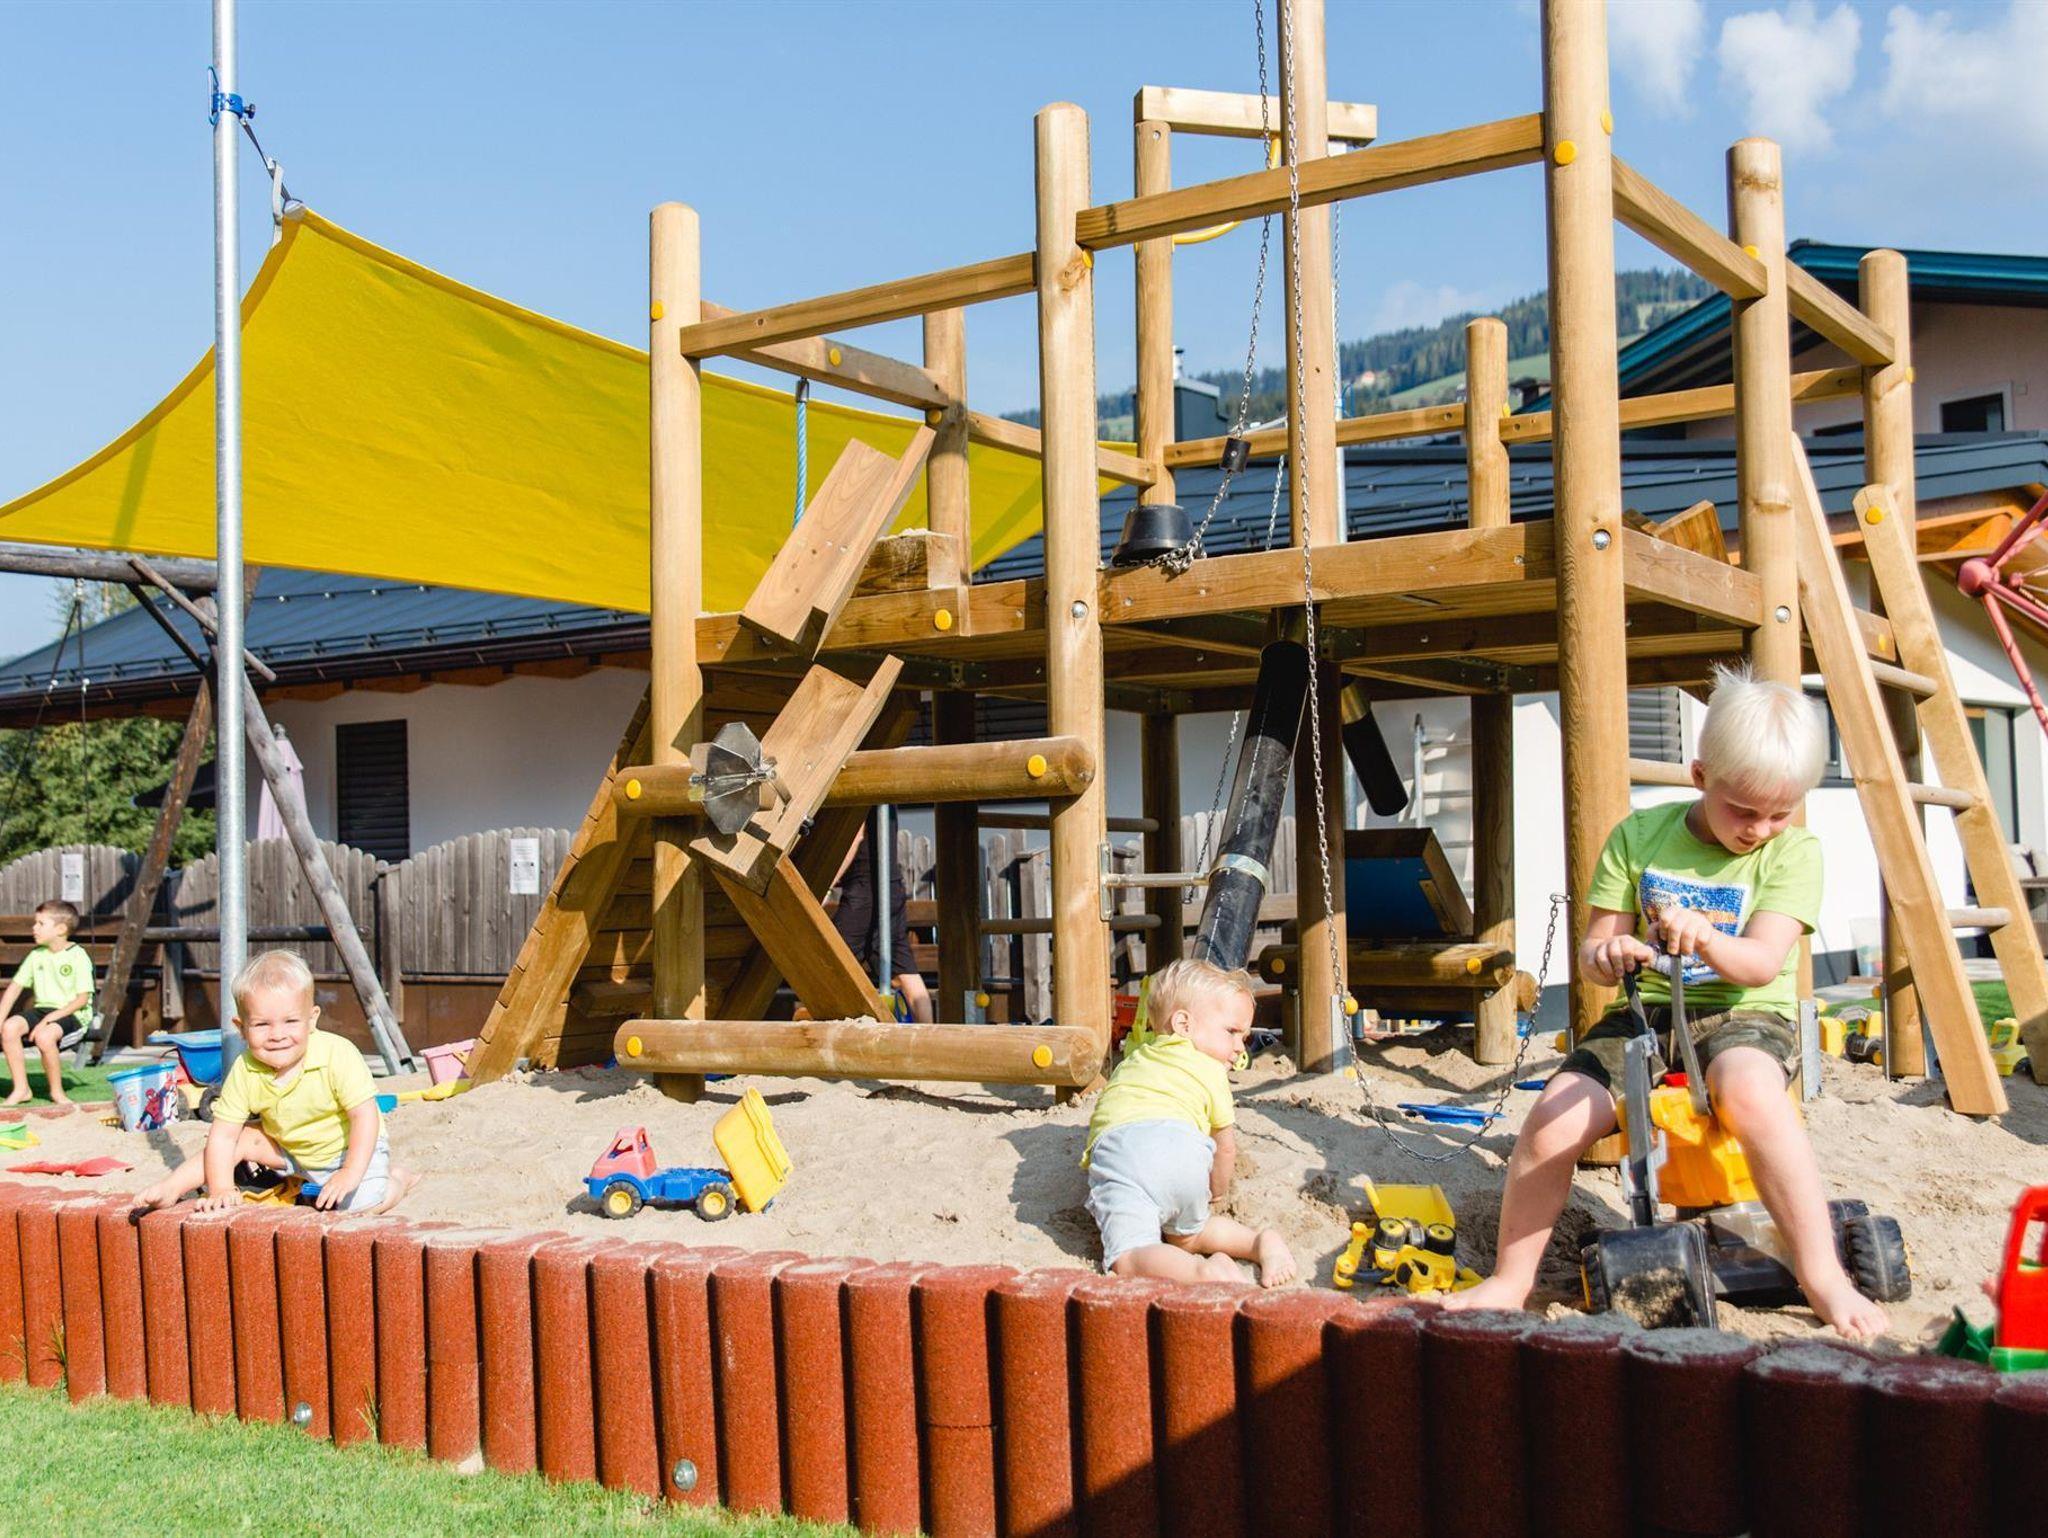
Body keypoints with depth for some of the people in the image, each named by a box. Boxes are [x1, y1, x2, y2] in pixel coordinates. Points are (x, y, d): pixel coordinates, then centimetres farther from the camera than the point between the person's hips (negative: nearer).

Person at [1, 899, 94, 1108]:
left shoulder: (78, 956, -9)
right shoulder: (36, 955, 9)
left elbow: (82, 998, -13)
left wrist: (51, 1018, -21)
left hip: (71, 1013, -6)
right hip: (41, 1008, 6)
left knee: (44, 1036, -34)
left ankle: (56, 1091, -12)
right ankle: (21, 1089, -11)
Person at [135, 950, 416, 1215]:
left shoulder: (338, 1055, -31)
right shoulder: (245, 1072, -20)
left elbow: (365, 1115, -28)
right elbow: (223, 1134, -16)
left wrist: (350, 1174, -35)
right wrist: (221, 1189, -27)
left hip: (352, 1148, -5)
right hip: (291, 1149, 5)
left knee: (363, 1204, -25)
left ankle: (396, 1180, 6)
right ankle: (173, 1187, 1)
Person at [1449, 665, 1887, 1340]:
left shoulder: (1792, 851, -1)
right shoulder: (1639, 835, 3)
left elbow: (1763, 961, -14)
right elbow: (1594, 951, 4)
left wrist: (1704, 941, -36)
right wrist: (1605, 954, -22)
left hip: (1744, 1014, -2)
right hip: (1643, 1012, 2)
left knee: (1749, 1090, -38)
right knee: (1551, 1122, -21)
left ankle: (1822, 1277, -26)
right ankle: (1509, 1282, 0)